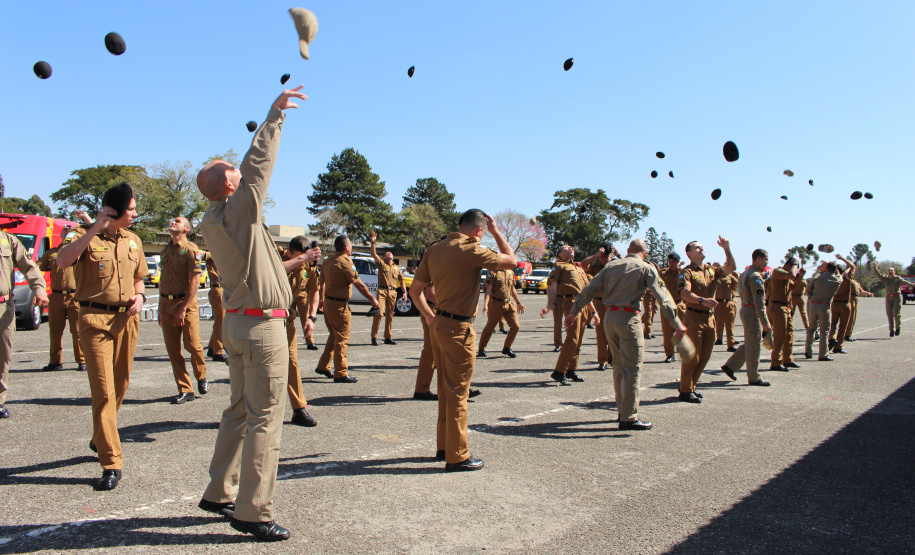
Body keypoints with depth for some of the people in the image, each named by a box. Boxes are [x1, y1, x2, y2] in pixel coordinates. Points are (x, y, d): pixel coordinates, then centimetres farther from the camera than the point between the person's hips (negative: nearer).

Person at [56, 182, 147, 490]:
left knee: (120, 386, 13)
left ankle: (100, 439, 37)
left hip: (127, 319, 6)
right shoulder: (86, 237, -3)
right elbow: (62, 260, -24)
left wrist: (139, 297, 4)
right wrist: (95, 229, -24)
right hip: (95, 318, -5)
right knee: (103, 391, -9)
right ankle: (112, 463, -5)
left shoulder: (133, 241, 14)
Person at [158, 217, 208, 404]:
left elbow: (194, 282, -12)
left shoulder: (191, 249, -5)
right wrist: (160, 309, 14)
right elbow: (163, 280, 19)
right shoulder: (165, 251, 15)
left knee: (193, 345, -6)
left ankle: (201, 377, 22)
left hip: (186, 303, -6)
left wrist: (183, 308, -16)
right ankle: (185, 390, 12)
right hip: (166, 303, 6)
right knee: (173, 349, 4)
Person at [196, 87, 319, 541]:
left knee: (239, 411, 18)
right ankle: (253, 512, 2)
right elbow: (257, 164, -13)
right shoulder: (238, 210, -13)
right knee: (264, 419, -4)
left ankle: (220, 493, 27)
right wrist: (274, 115, -6)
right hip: (262, 325, -9)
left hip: (236, 322, 9)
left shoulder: (211, 223, 10)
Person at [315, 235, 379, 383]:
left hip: (328, 302, 9)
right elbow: (360, 285, -15)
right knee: (342, 338, -2)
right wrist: (372, 299, -5)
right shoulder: (345, 263, -17)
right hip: (339, 304, -9)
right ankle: (341, 374, 2)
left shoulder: (329, 260, 9)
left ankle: (323, 366, 27)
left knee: (333, 336, 21)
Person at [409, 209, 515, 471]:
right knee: (457, 392, 0)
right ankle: (457, 456, 9)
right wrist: (496, 232, 5)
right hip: (459, 329, -8)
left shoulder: (434, 249, 7)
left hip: (438, 324, 8)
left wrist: (430, 317, 15)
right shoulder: (470, 250, -15)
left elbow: (415, 289, 11)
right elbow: (512, 261, -3)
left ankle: (444, 446, 30)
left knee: (446, 389, 18)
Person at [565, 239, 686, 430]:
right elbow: (663, 296, -6)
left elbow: (590, 289, 9)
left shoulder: (611, 266, 12)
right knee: (632, 368, -1)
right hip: (629, 318, -6)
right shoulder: (645, 269, -1)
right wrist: (677, 323, -4)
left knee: (618, 365, 17)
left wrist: (573, 312, 14)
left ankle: (622, 410, 26)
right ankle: (629, 417, 0)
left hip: (609, 317, 6)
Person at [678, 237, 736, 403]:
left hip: (710, 317, 7)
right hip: (694, 317, -7)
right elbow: (685, 293, -20)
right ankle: (685, 391, 6)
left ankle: (691, 386, 25)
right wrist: (702, 300, -36)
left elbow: (731, 267, 13)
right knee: (692, 356, -4)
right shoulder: (687, 272, -6)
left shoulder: (711, 270, 16)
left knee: (704, 356, 12)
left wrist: (726, 248, 3)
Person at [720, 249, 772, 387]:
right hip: (752, 312, -10)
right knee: (753, 347, 0)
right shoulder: (755, 276, -17)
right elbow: (759, 302, -21)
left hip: (745, 309, 10)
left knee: (748, 344, 18)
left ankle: (730, 366, 19)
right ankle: (754, 378, 9)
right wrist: (765, 323, -20)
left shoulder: (745, 273, 14)